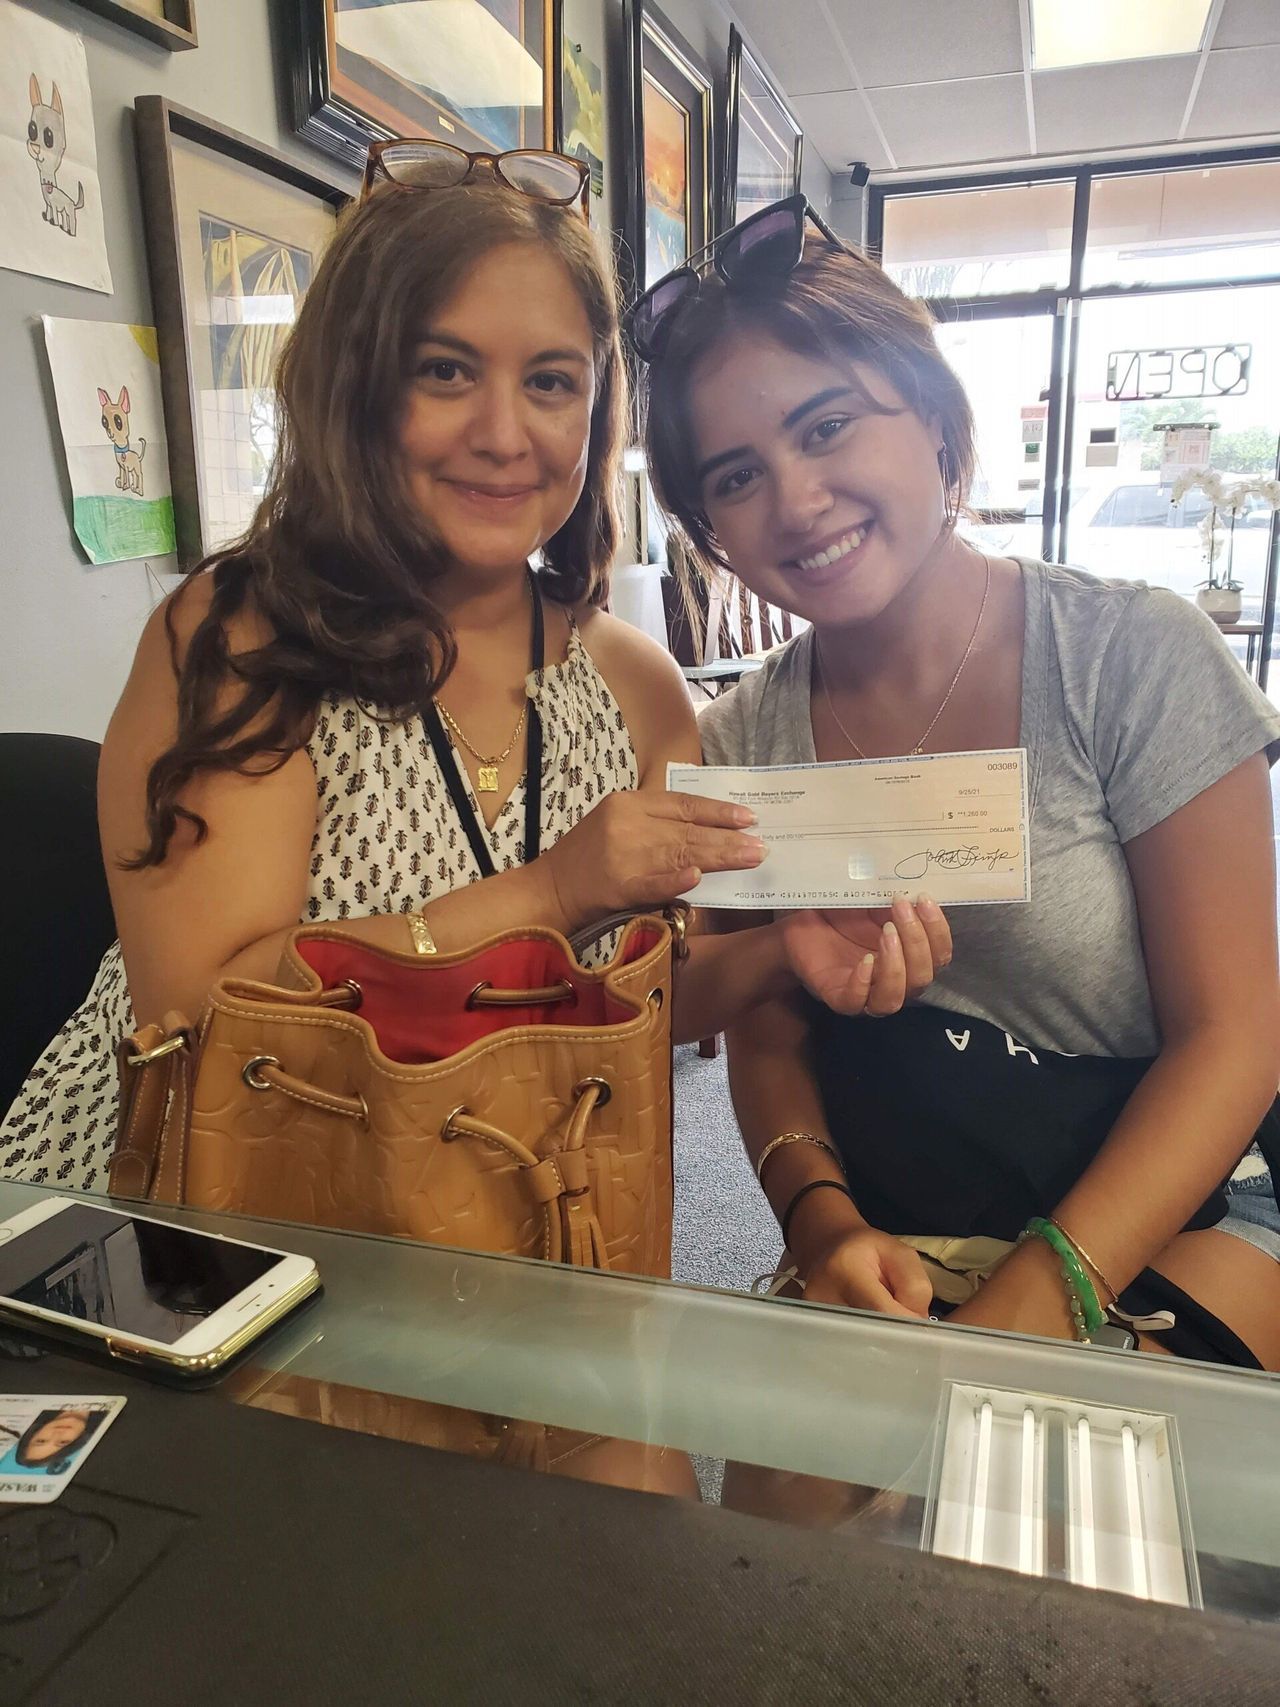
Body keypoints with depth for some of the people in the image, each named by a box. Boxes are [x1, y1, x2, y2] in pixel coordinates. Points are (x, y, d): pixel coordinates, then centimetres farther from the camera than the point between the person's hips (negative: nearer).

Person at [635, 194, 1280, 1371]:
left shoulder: (1137, 658, -10)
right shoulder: (739, 745, -1)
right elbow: (767, 1043, 4)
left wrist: (1043, 1292, -21)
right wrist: (823, 1220, -15)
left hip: (1174, 1218, -2)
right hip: (881, 1245, 3)